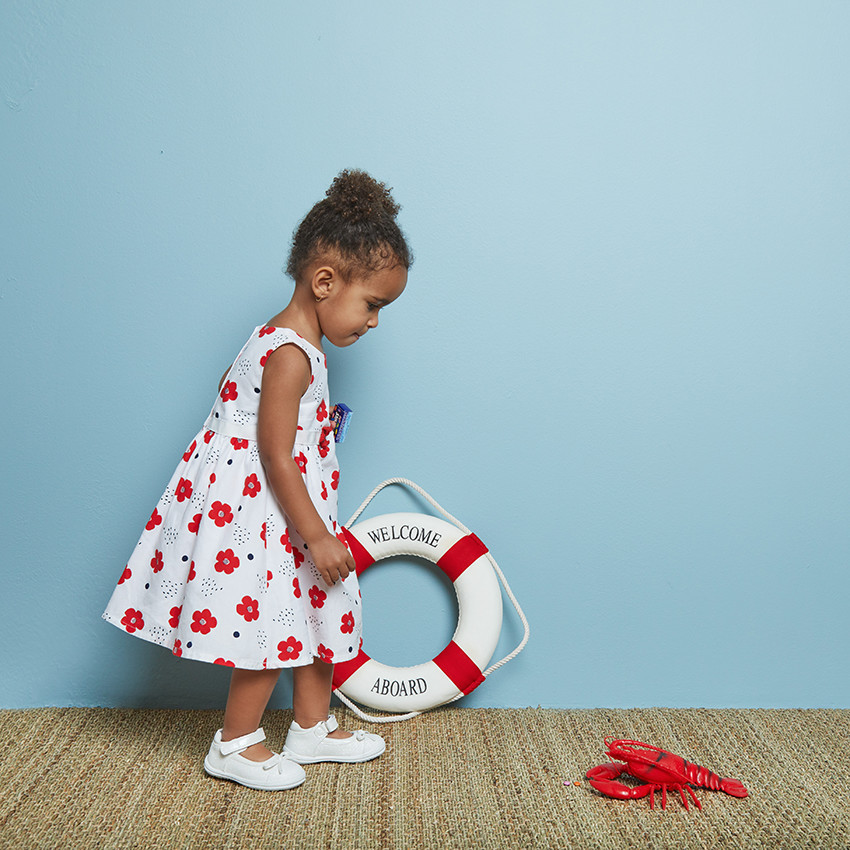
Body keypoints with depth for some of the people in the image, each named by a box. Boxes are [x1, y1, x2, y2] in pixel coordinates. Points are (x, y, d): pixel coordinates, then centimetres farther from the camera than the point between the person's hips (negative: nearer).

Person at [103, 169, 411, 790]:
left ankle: (312, 728, 34)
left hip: (284, 509, 11)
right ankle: (235, 744, 22)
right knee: (271, 624, 2)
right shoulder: (290, 356, -23)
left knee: (318, 614, 18)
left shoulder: (289, 340, 7)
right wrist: (317, 536, -21)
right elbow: (275, 457, -25)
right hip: (256, 510, -10)